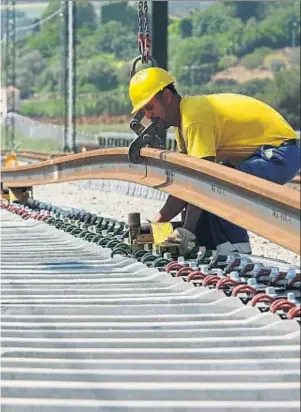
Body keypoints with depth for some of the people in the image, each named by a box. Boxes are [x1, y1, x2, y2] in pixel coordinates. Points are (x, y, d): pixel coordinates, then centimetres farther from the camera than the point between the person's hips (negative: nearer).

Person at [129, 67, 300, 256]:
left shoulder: (195, 117, -22)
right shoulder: (182, 120, 10)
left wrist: (187, 232, -30)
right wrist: (155, 224, 2)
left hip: (280, 152, -11)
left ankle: (237, 252, -15)